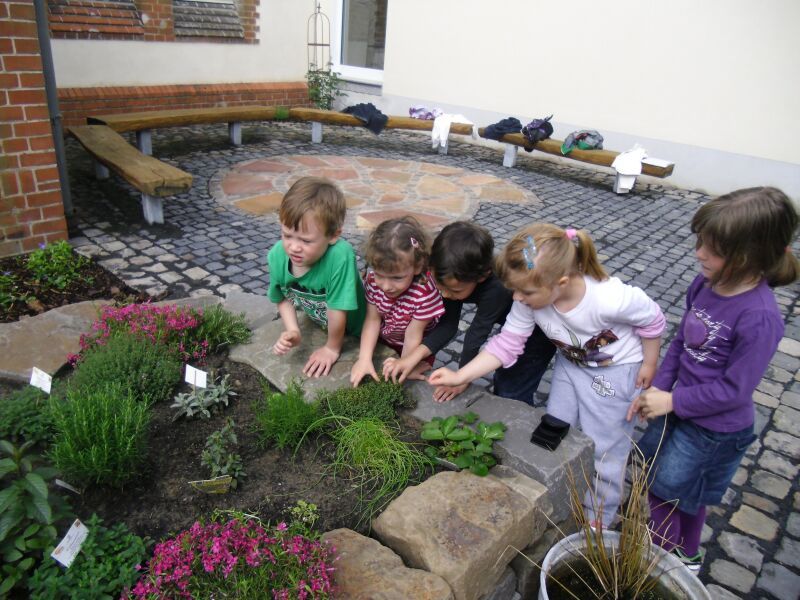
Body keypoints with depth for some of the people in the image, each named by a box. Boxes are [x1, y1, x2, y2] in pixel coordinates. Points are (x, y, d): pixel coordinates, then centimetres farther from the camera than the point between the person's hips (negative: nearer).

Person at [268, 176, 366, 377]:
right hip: (317, 325, 5)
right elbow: (282, 298, -6)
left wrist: (332, 348, -19)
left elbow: (337, 310, -32)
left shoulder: (340, 256, -44)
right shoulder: (277, 255, -25)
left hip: (352, 332, -4)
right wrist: (292, 332, -19)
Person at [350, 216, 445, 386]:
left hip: (414, 352, -3)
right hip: (382, 343, 4)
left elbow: (412, 336, -28)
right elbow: (372, 320, -18)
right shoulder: (374, 279, -25)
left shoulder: (425, 293, -38)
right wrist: (364, 359, -24)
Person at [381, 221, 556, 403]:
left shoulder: (496, 288, -41)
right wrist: (412, 358, -25)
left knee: (512, 392, -5)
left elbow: (477, 333, -31)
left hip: (539, 330, -7)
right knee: (502, 381, 20)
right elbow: (448, 324, -16)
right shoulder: (454, 280, -22)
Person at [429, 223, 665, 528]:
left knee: (603, 446, 4)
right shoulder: (531, 298, -28)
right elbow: (507, 343, -20)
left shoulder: (612, 299, -41)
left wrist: (648, 365, -7)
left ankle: (598, 519, 31)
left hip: (615, 369, -5)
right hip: (570, 362, 5)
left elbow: (652, 320, -19)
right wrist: (460, 376, -28)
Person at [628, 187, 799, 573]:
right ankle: (684, 557, 50)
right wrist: (657, 388, -2)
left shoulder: (759, 318, -30)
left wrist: (672, 401, -17)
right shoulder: (705, 284, -9)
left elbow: (733, 390, -24)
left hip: (715, 428, -7)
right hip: (679, 407, 7)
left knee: (668, 489, 10)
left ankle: (678, 560, 39)